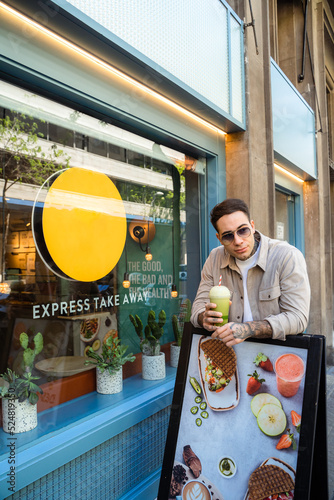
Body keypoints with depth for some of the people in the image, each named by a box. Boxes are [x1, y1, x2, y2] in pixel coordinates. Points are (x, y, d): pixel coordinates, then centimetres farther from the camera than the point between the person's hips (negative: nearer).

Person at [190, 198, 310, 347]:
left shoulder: (289, 257, -10)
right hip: (230, 349, 4)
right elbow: (199, 305, 5)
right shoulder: (215, 259, 2)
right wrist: (205, 318, -20)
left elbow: (297, 318, -16)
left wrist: (248, 329, -28)